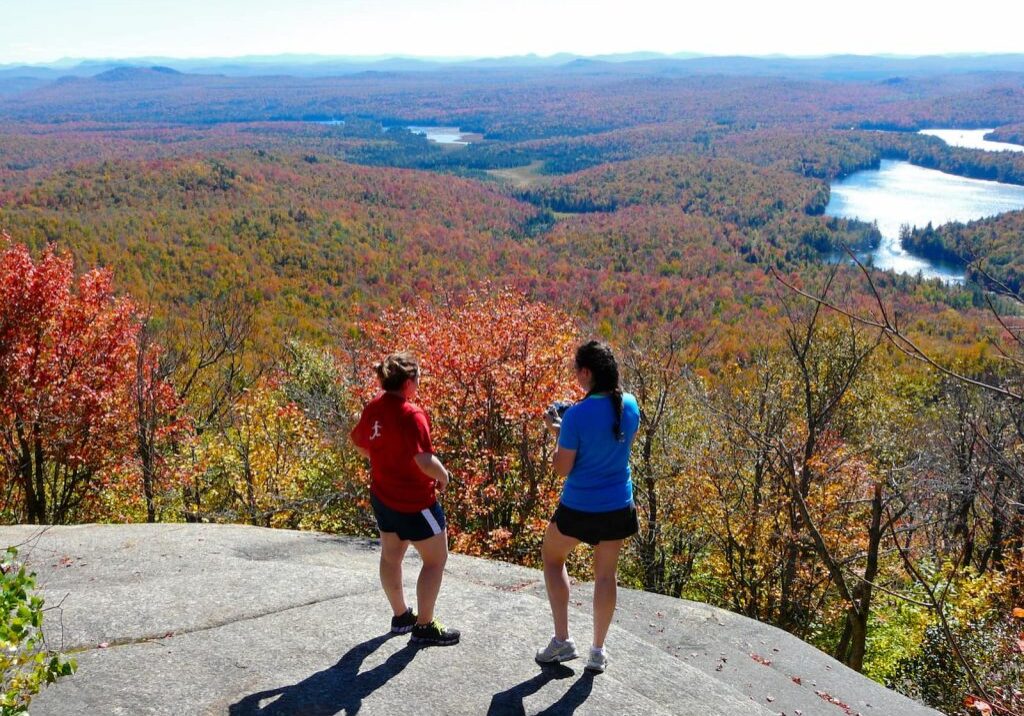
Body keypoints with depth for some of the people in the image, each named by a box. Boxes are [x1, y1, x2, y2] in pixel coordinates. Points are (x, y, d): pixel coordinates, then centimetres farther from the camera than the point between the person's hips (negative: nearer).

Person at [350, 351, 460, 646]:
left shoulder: (373, 408, -1)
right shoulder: (411, 415, -26)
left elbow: (359, 443, 14)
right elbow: (424, 460, -33)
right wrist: (443, 475, -15)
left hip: (382, 496, 8)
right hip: (415, 502, -8)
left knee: (391, 556, 21)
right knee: (436, 559, 8)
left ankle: (401, 615, 39)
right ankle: (424, 627, 14)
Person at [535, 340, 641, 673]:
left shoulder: (577, 415, -23)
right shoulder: (630, 405, -6)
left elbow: (562, 468, -16)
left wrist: (558, 432, -1)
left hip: (579, 507, -4)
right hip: (617, 506, 4)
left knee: (552, 558, 21)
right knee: (606, 575, 17)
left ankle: (562, 640, 19)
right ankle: (598, 651, 27)